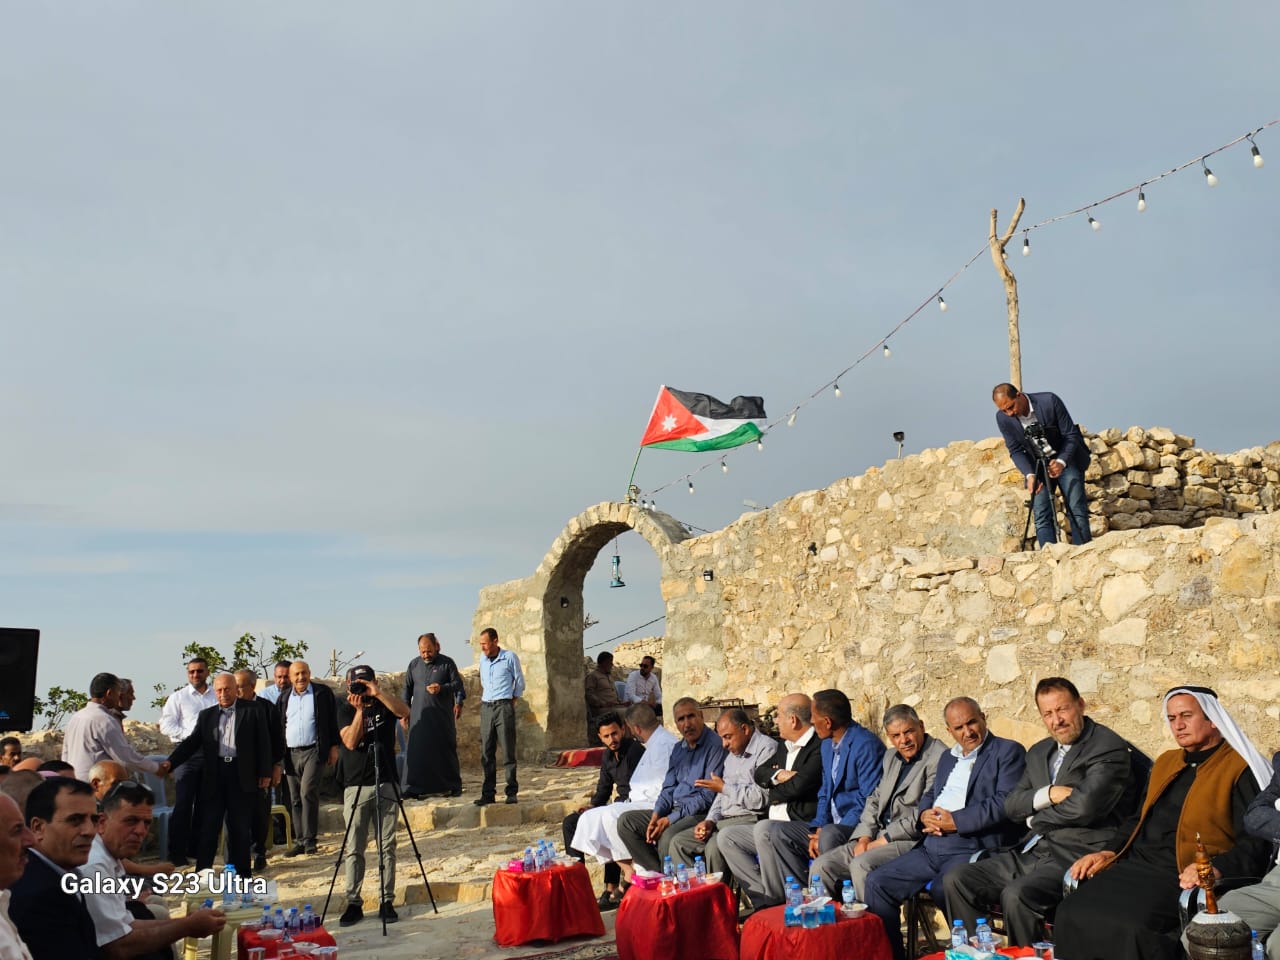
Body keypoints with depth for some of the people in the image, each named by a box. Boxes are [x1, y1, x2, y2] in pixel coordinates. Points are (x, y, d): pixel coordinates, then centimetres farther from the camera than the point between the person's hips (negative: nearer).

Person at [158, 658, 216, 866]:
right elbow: (166, 725, -2)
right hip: (187, 754, -2)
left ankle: (197, 848, 20)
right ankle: (177, 853, 2)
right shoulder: (178, 697, 5)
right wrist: (190, 735, -12)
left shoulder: (217, 697, 8)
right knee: (183, 805, -4)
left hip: (211, 754, 2)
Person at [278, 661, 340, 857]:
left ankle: (309, 839, -10)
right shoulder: (284, 697, 13)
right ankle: (299, 841, 13)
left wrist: (334, 747, -3)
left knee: (308, 792, -17)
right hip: (291, 753, 4)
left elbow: (332, 721, 2)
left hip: (313, 751, -4)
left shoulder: (323, 693, 2)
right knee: (295, 799, 6)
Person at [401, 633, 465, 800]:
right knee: (417, 752, -4)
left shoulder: (447, 663, 2)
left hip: (442, 716, -2)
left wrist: (442, 688, -18)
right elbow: (407, 689, 15)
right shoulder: (414, 664, 10)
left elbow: (457, 684, -1)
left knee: (445, 750, 3)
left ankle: (451, 787, 12)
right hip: (419, 716, 2)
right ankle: (413, 789, 0)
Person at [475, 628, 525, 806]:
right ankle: (488, 793, 8)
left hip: (504, 707, -5)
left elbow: (520, 683, 3)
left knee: (508, 752, -5)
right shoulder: (482, 659, 12)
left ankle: (512, 792, 0)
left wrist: (511, 702, 1)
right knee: (486, 753, 4)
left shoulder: (510, 657, -4)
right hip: (486, 708, 5)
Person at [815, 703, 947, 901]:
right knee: (822, 866, -5)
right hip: (878, 838, 8)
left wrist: (883, 840, -13)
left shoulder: (938, 758, -11)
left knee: (862, 864, -31)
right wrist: (864, 837, 3)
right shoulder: (891, 757, 17)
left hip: (913, 841, -8)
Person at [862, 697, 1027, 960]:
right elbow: (930, 795, 25)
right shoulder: (948, 757, 24)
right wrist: (924, 814, 0)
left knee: (943, 888, -35)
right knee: (877, 881, -6)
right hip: (931, 847, 8)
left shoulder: (1008, 751, -1)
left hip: (972, 847, -7)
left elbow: (1005, 802, -13)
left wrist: (955, 821, -16)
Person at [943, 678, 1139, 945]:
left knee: (1016, 895, -32)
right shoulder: (1039, 752, 18)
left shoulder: (1109, 747, -6)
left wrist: (1036, 819, -2)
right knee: (955, 879, -5)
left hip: (1077, 856, -8)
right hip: (1032, 852, 8)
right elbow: (1011, 805, 11)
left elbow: (1085, 806, -19)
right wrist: (1047, 794, -9)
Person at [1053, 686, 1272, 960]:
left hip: (1182, 878, -6)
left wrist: (1217, 868, -23)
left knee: (1130, 926, -34)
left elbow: (1254, 842, -6)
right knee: (1072, 915, -20)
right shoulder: (1164, 762, 25)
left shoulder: (1239, 769, 2)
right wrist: (1109, 851, 15)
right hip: (1135, 866, 6)